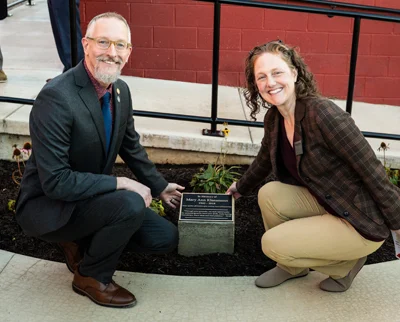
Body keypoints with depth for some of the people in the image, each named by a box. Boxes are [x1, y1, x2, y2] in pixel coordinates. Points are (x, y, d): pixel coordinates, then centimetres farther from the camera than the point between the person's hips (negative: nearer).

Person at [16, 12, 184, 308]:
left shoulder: (121, 90, -3)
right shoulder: (56, 97, -28)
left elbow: (132, 147, 14)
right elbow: (55, 181, -30)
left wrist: (160, 187, 21)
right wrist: (121, 184, -26)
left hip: (93, 195, 8)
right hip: (48, 204, -8)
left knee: (165, 238, 4)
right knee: (131, 205, -31)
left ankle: (84, 241, 18)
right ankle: (91, 276, -4)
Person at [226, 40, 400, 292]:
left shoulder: (323, 114, -26)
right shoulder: (274, 119, -1)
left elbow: (372, 171, -23)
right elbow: (266, 159, 20)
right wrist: (239, 189, 33)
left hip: (363, 222, -7)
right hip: (326, 203, 7)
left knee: (273, 243, -13)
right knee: (269, 194, -7)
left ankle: (347, 263, 10)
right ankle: (292, 266, 15)